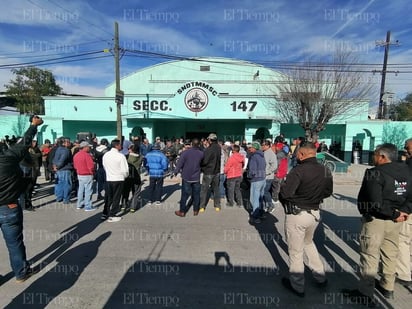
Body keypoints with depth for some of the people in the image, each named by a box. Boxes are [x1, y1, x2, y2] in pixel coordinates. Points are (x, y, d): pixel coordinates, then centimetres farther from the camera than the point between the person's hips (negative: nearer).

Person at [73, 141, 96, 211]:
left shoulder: (76, 155, 8)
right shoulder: (87, 155, -19)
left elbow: (75, 166, 15)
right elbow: (91, 166, -21)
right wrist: (93, 172, -4)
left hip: (79, 175, 8)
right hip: (87, 176, -8)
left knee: (81, 190, 18)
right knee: (88, 191, -1)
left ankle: (79, 205, 27)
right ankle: (88, 207, 5)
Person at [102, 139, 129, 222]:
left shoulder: (105, 155, 2)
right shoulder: (120, 156, -15)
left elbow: (104, 166, 10)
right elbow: (125, 170, -15)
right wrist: (125, 176, 5)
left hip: (108, 179, 5)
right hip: (118, 179, -5)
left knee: (108, 197, 17)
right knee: (116, 198, 6)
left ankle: (105, 214, 25)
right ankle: (111, 216, 13)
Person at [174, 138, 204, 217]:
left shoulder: (185, 152, -14)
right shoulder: (201, 153, -5)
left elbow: (180, 163, -12)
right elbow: (203, 163, 13)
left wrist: (175, 172, -3)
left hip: (186, 177, -2)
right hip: (196, 178, 2)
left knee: (184, 195, 6)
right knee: (196, 194, 13)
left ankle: (182, 211, 15)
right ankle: (195, 210, 22)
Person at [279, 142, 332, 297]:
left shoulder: (299, 170, -22)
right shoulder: (325, 171, 0)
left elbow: (285, 193, -25)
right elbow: (328, 192, 12)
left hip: (297, 214, -7)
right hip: (315, 213, 7)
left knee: (296, 251, 11)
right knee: (308, 243, 31)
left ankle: (297, 286, 28)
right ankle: (320, 277, 41)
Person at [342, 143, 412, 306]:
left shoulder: (375, 173, -21)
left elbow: (375, 202, -28)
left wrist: (394, 214, -16)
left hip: (375, 220, -8)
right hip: (394, 221, 8)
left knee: (370, 256, 4)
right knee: (390, 254, 22)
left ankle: (365, 294, 17)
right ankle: (387, 287, 40)